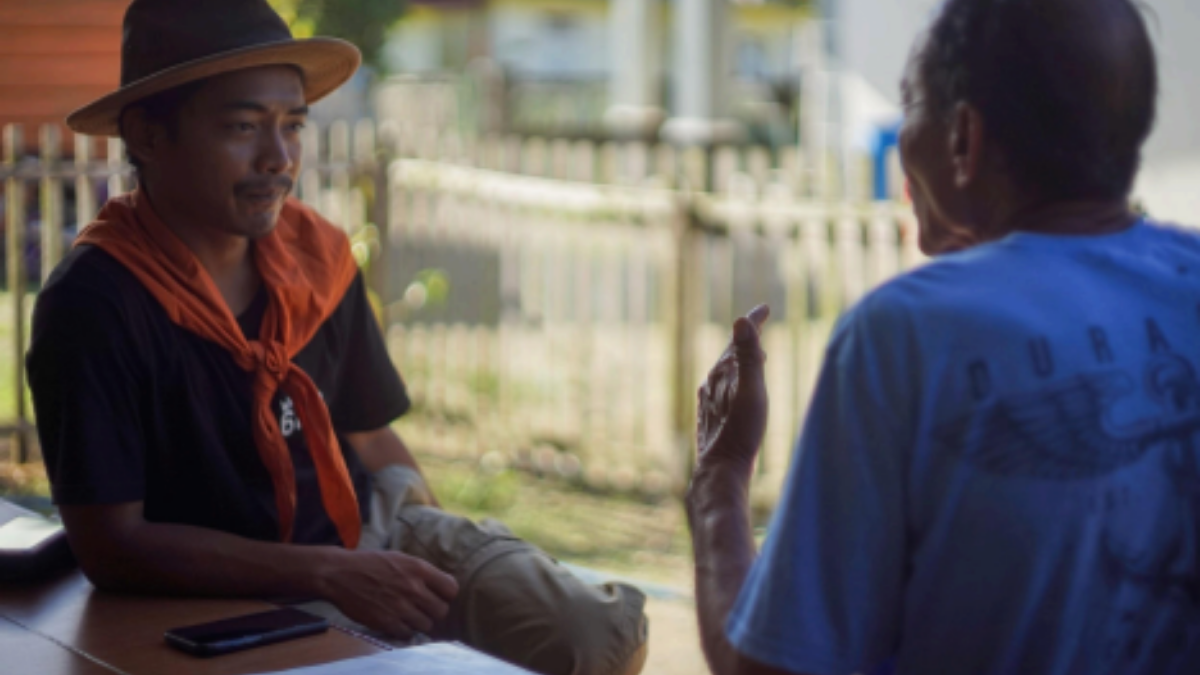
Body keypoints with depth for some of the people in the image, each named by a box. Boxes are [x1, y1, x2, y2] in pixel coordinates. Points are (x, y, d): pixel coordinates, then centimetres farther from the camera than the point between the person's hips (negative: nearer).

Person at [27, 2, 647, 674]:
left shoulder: (316, 255, 0)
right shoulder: (94, 306, -17)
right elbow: (111, 546, -18)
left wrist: (452, 562, -1)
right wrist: (328, 575, -21)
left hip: (370, 533, 5)